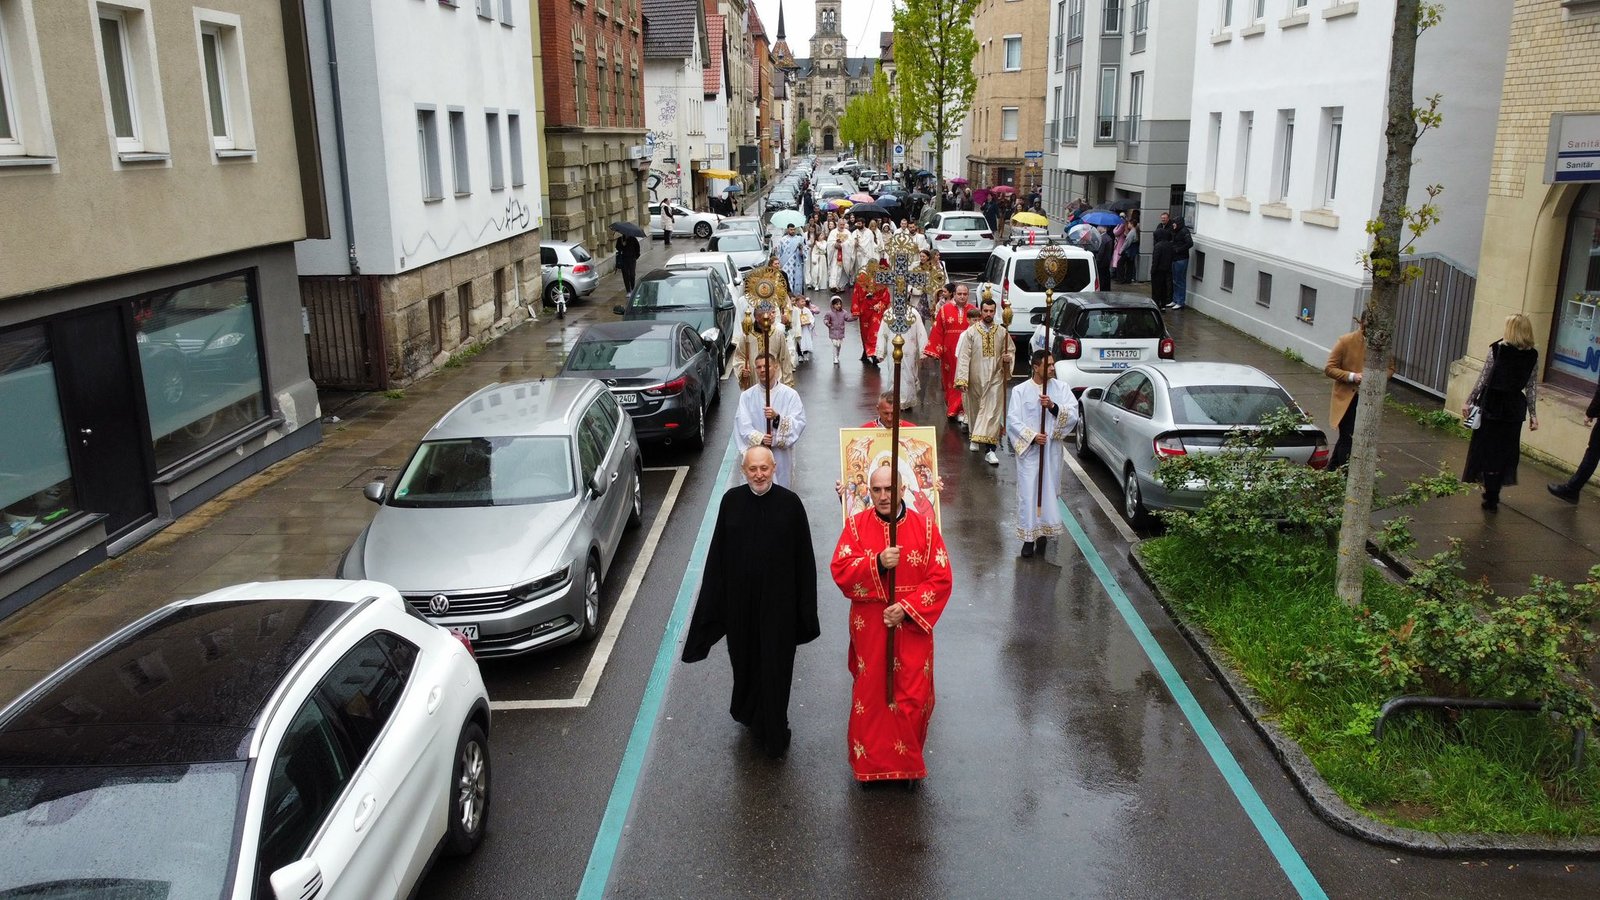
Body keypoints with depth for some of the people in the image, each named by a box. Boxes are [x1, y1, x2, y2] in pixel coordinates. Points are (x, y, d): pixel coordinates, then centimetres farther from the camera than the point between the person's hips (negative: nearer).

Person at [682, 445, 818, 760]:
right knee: (745, 660, 17)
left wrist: (805, 607, -4)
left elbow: (803, 556, -4)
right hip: (740, 599, 2)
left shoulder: (790, 503, -9)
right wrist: (715, 601, 1)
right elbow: (718, 553, 1)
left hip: (778, 600, -2)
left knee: (775, 666, 4)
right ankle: (750, 714, 42)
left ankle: (773, 733, 21)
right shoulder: (731, 501, -4)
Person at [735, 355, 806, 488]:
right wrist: (759, 438, -20)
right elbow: (742, 425, -5)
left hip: (781, 456, -1)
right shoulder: (747, 396, 2)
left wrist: (777, 417, -26)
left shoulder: (790, 394, -3)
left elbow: (799, 423, -10)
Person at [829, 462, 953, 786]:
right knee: (869, 695, 9)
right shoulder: (856, 525, -2)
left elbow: (941, 579, -6)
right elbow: (840, 571, -11)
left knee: (912, 698, 5)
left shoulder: (925, 526, -4)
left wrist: (907, 608, -17)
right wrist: (878, 562, -27)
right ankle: (868, 762, 26)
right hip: (869, 628, 0)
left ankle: (908, 763, 25)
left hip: (913, 627, 0)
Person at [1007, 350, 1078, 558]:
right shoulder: (1020, 390, -3)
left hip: (1052, 450, 2)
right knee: (1028, 492, -2)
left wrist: (1053, 406, -22)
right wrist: (1032, 436, -18)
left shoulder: (1061, 388, 2)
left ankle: (1044, 531, 23)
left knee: (1049, 490, 8)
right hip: (1029, 450, -2)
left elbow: (1073, 415, -6)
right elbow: (1012, 419, -7)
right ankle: (1029, 537, 6)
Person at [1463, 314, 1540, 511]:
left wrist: (1469, 401, -1)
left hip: (1492, 404, -3)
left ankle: (1491, 497, 5)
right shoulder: (1532, 356, 0)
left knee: (1487, 449, 6)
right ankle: (1493, 494, 20)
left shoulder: (1497, 349, -9)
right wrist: (1533, 414, 8)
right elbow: (1532, 387, 2)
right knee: (1505, 451, 14)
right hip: (1515, 407, 3)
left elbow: (1483, 379, -8)